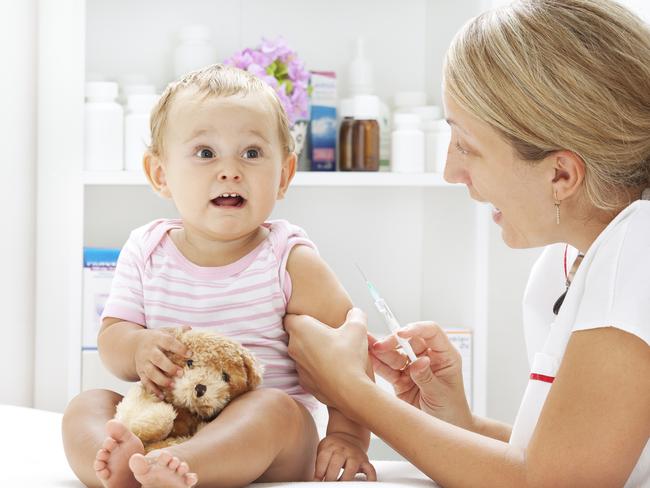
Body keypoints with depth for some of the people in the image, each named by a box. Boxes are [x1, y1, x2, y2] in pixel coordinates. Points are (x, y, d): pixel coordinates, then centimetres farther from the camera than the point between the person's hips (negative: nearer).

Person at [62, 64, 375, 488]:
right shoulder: (146, 252, 6)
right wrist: (138, 349, -19)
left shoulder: (291, 261, -3)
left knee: (273, 409, -33)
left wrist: (348, 435, -13)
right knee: (85, 407, -16)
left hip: (269, 447, -3)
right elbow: (111, 335, 6)